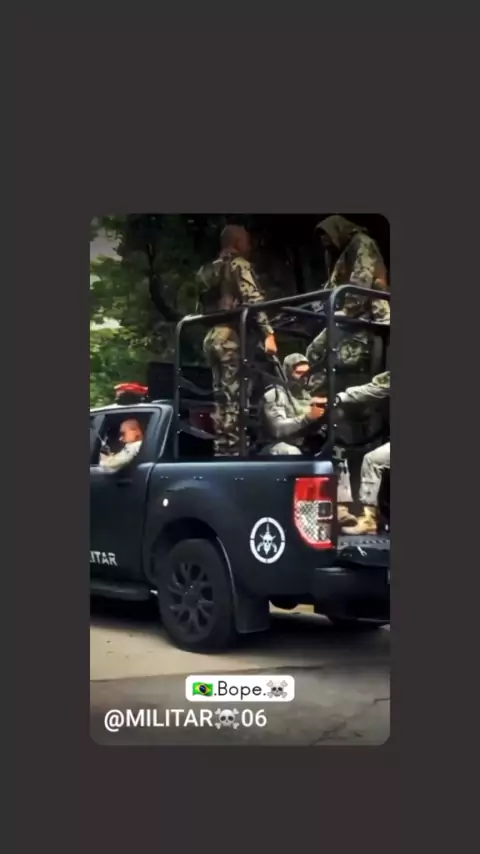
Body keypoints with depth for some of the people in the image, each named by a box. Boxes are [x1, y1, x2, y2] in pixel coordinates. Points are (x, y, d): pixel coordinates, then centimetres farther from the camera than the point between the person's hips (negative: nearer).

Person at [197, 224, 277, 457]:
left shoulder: (208, 271, 21)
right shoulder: (239, 265, -2)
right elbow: (253, 300, -14)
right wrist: (268, 333, -19)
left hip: (211, 338, 8)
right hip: (231, 337, -8)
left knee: (221, 399, 9)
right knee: (234, 399, -10)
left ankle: (221, 452, 9)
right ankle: (233, 453, -13)